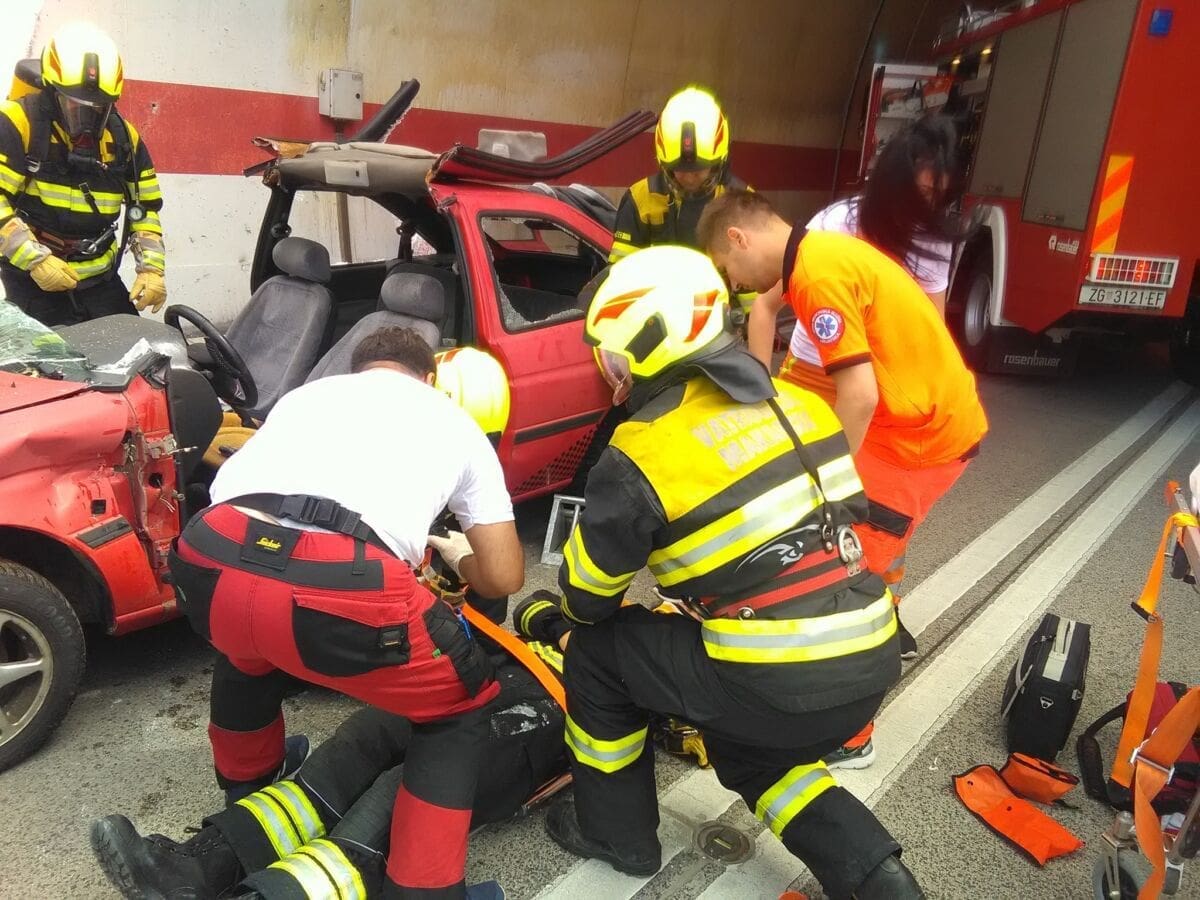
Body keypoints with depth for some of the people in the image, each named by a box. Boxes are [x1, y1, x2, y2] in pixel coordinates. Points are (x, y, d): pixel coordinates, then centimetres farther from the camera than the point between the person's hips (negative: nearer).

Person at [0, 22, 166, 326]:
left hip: (100, 277, 5)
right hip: (32, 276, -4)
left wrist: (152, 267, 0)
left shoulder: (123, 136, 6)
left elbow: (145, 206, 12)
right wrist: (34, 259, -20)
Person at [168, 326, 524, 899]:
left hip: (210, 562, 5)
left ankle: (248, 795, 63)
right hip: (341, 587, -5)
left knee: (248, 655, 41)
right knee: (460, 708, 24)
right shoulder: (455, 421, 26)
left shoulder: (308, 392, 34)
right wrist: (460, 557, 49)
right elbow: (503, 578, 25)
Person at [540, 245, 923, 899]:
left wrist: (564, 611, 26)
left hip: (776, 684, -7)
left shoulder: (642, 456, -11)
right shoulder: (796, 403, 8)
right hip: (868, 666, 8)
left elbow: (586, 597, 0)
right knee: (743, 750, 33)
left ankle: (616, 831, 28)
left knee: (597, 651, 12)